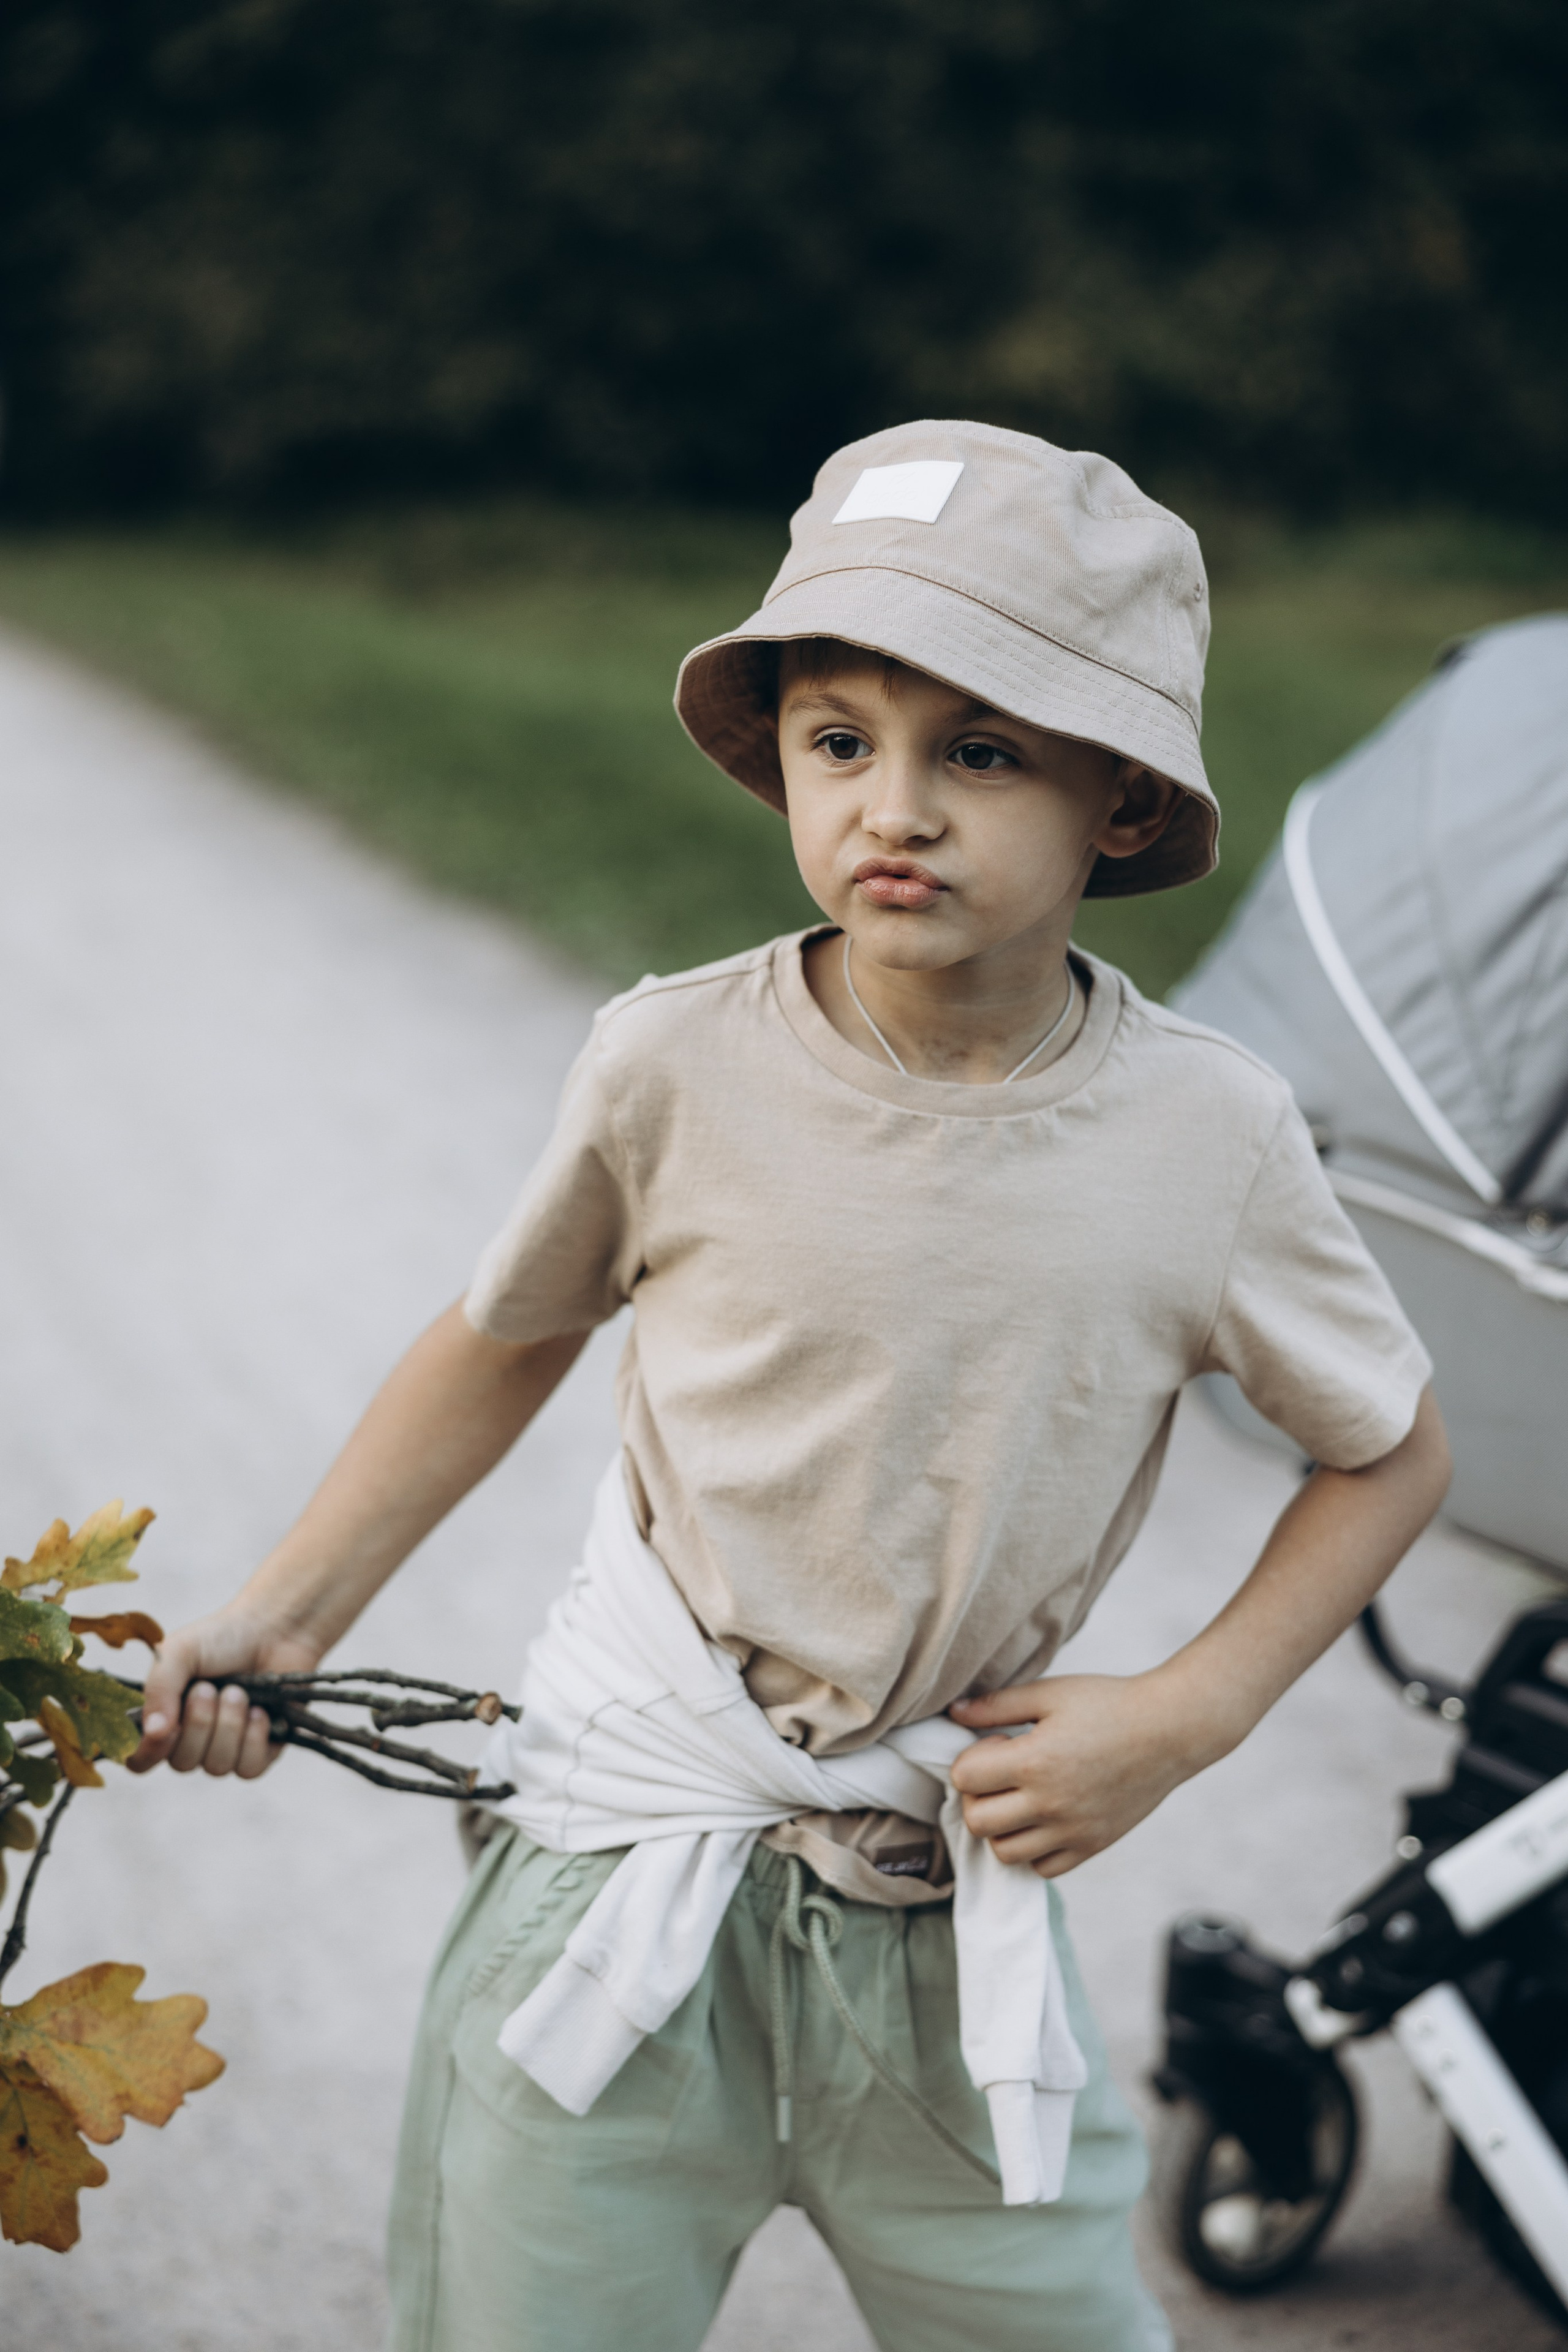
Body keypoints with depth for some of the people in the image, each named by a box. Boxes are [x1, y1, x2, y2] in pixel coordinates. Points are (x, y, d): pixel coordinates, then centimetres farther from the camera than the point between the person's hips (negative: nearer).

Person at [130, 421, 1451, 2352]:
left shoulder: (1209, 1139, -9)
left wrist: (1179, 1719, -4)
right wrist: (283, 1615, 5)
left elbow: (1391, 1456, 7)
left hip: (958, 1921, 1)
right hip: (628, 1890, -1)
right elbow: (506, 1340, 8)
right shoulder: (676, 1068, -11)